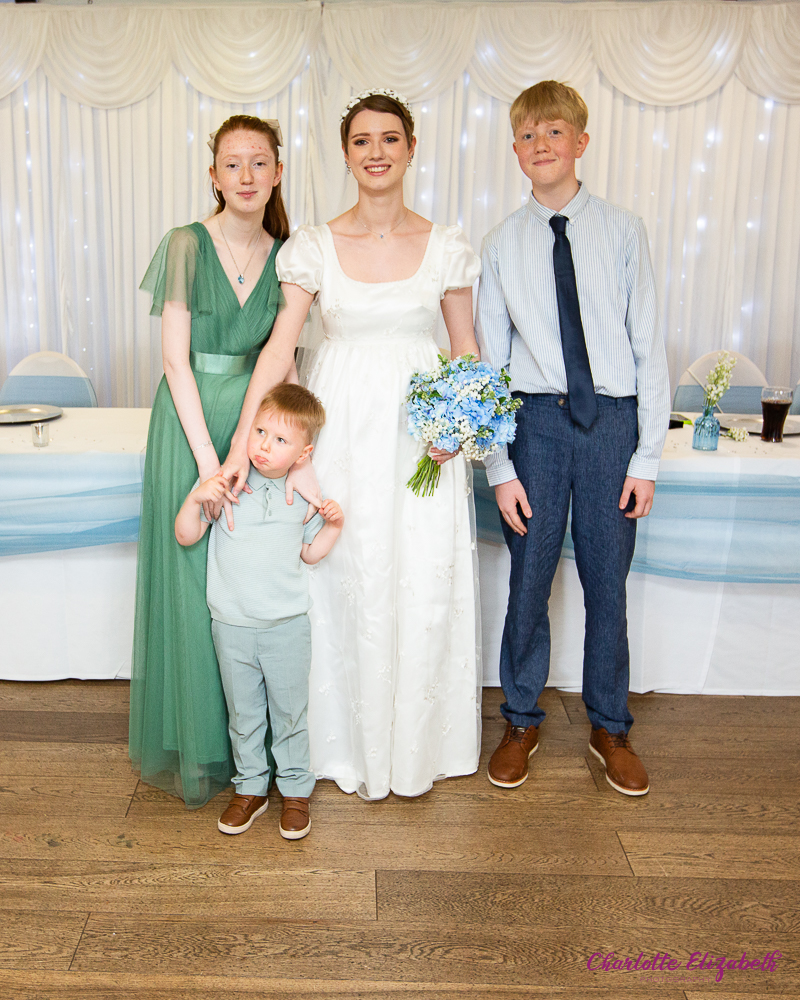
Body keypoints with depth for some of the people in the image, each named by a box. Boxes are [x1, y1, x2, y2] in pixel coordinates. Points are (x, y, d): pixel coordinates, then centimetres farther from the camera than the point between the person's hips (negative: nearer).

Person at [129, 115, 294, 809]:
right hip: (190, 423, -3)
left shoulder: (286, 256, 6)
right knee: (192, 577, 3)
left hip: (257, 421, 3)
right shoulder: (188, 245, -6)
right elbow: (176, 359, -11)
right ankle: (197, 748, 21)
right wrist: (209, 460, -18)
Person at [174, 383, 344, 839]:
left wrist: (333, 525, -7)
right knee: (244, 713, 15)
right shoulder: (224, 482, -6)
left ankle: (296, 790, 30)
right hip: (232, 625, 0)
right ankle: (251, 788, 33)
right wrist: (196, 498, -23)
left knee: (290, 712, 11)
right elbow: (186, 535, -6)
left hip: (288, 626, 0)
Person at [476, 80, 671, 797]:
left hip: (612, 419, 0)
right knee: (529, 579, 8)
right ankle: (522, 723, 30)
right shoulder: (502, 245, 2)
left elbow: (649, 348, 0)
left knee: (608, 583, 9)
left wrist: (647, 456, -4)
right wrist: (500, 467, -3)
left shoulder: (623, 232, 1)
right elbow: (488, 362, 2)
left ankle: (610, 727, 31)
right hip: (536, 420, 0)